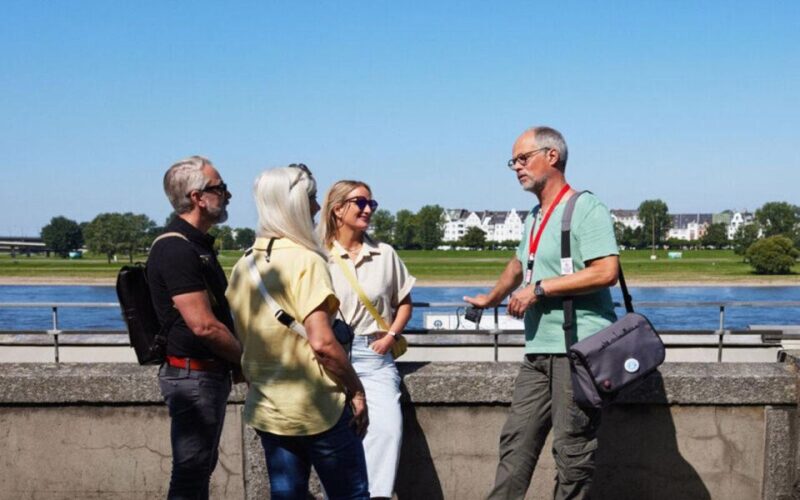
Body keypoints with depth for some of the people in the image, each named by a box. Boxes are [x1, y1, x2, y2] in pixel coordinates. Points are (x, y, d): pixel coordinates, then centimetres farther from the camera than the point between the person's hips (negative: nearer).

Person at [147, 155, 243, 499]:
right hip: (193, 376, -10)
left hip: (211, 373, 10)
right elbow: (204, 325, -23)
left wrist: (238, 360, 12)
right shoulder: (175, 249, -19)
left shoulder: (199, 245, 14)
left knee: (201, 467, 18)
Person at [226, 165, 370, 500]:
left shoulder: (243, 266, 7)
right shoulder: (305, 261, -16)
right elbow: (321, 342, -23)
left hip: (265, 410, 7)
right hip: (318, 409, -7)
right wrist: (356, 391, -11)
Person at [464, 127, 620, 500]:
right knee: (516, 442, 5)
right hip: (538, 351, 8)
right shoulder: (534, 218, 19)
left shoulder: (585, 209, -8)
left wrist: (539, 288, -16)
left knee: (572, 450, -3)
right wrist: (491, 299, 48)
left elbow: (606, 271, -20)